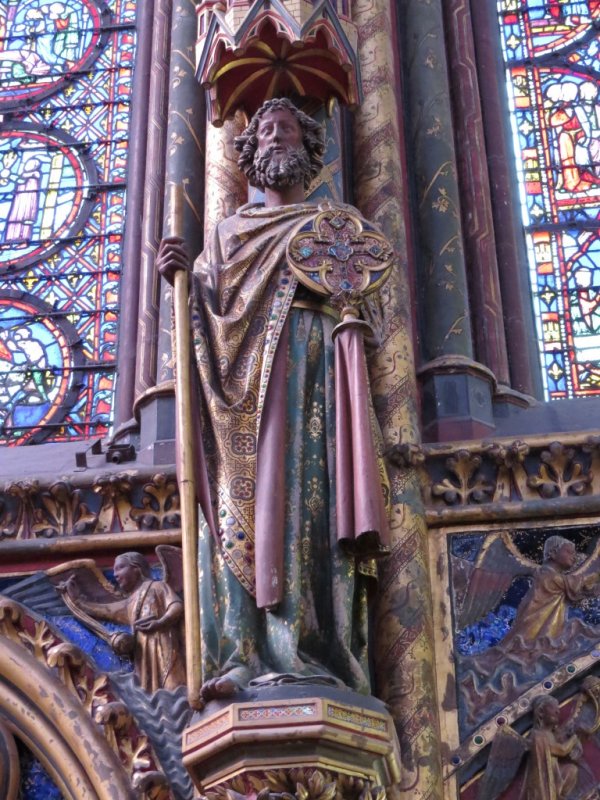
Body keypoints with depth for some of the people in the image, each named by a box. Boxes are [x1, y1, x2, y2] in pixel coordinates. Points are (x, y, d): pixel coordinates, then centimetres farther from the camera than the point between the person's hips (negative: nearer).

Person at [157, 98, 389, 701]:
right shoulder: (229, 232, 28)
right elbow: (207, 309, 16)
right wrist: (179, 275, -2)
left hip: (314, 368, -2)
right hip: (244, 373, 2)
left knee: (307, 496, -17)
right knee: (241, 503, -13)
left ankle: (311, 653, -24)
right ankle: (246, 657, -20)